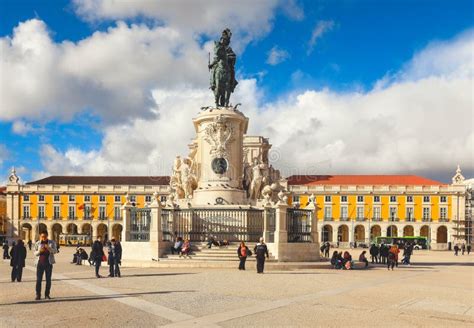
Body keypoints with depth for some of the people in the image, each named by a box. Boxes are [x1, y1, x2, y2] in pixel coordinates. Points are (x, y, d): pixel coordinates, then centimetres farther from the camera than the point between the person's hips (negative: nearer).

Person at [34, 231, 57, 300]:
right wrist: (39, 251, -15)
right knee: (38, 279, -3)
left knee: (48, 279, 3)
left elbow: (55, 251, -5)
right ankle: (38, 295, 1)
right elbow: (35, 253, 7)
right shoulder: (37, 243, 5)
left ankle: (47, 294, 10)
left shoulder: (52, 243, 3)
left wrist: (49, 248, -24)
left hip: (48, 263, 0)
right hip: (40, 263, 0)